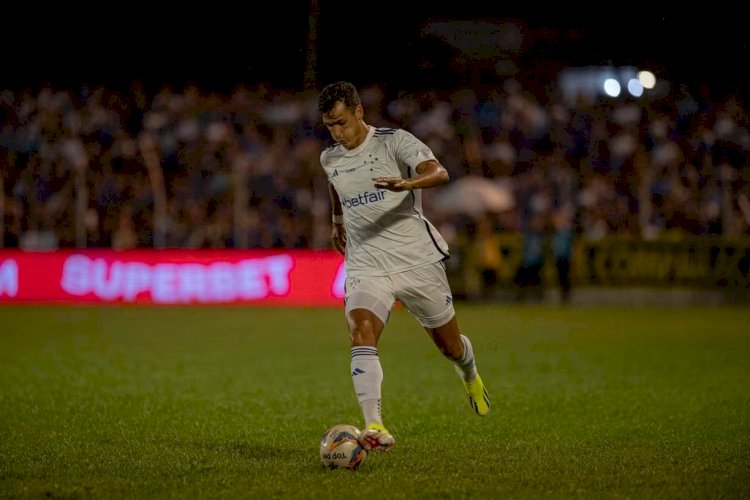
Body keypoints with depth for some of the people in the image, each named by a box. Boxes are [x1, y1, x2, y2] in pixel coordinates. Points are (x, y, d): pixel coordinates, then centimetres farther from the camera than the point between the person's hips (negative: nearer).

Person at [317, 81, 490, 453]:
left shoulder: (394, 142, -9)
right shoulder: (329, 159, 8)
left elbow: (439, 173, -25)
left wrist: (406, 184, -44)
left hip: (417, 258, -3)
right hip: (366, 266, 3)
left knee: (449, 345, 11)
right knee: (361, 332, -26)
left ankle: (470, 377, 49)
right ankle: (374, 428, -35)